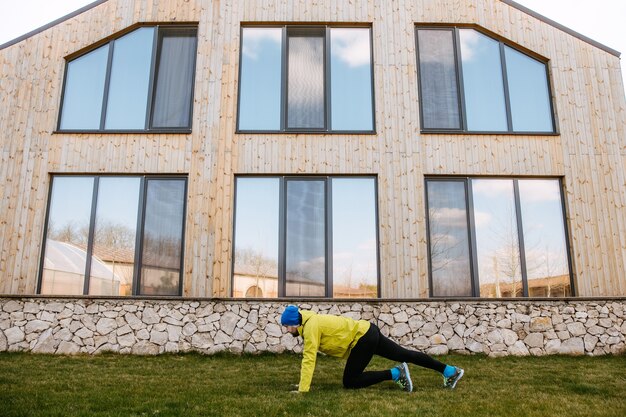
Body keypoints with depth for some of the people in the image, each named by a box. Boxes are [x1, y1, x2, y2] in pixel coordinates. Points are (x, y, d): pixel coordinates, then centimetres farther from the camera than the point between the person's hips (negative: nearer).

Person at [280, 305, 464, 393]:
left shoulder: (310, 326, -15)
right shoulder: (311, 322, 12)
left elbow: (309, 359, -21)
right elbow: (309, 356, 20)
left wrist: (302, 389, -18)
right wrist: (303, 382, 19)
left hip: (363, 338, -9)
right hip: (369, 332, 9)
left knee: (350, 382, -5)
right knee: (405, 354, 14)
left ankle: (395, 374, -5)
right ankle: (450, 371, 20)